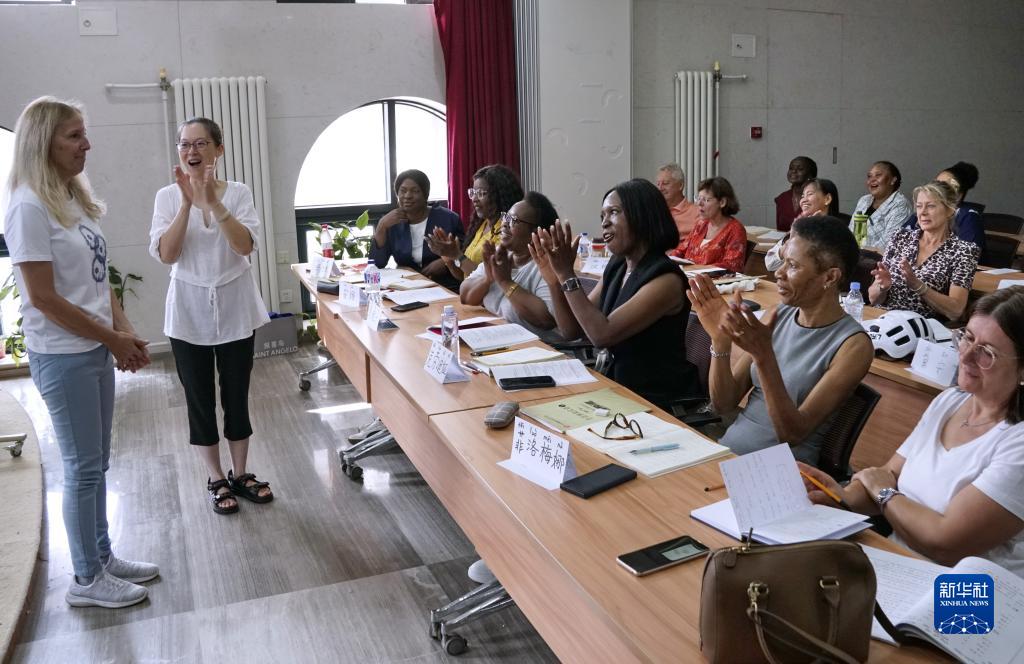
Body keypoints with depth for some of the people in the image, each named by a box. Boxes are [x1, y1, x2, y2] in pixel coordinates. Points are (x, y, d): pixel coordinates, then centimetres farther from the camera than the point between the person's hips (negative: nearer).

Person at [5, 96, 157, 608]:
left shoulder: (75, 199, 9)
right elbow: (44, 298, -18)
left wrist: (125, 334, 2)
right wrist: (113, 338, -12)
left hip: (95, 350, 8)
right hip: (62, 357, -8)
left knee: (94, 464, 16)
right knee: (83, 468, 2)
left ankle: (102, 556, 30)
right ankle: (87, 580, 17)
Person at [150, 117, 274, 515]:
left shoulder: (238, 193, -4)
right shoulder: (167, 197, -4)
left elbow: (246, 246, -18)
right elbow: (165, 255, -14)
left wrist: (213, 202, -27)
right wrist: (187, 203, -23)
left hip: (235, 308, 0)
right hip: (189, 311, 0)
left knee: (236, 396, 10)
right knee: (200, 399, 9)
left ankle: (240, 474, 27)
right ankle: (216, 480, 25)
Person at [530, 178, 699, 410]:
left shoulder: (666, 279, -19)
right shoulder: (616, 267, 5)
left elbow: (602, 334, -26)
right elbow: (572, 331, 6)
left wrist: (567, 274, -23)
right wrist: (554, 281, -9)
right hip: (620, 388, 7)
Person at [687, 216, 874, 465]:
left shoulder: (853, 345, -11)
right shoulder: (777, 316, 4)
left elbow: (793, 434, -18)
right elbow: (724, 404, 4)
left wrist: (763, 356, -28)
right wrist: (720, 341, -12)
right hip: (725, 449, 5)